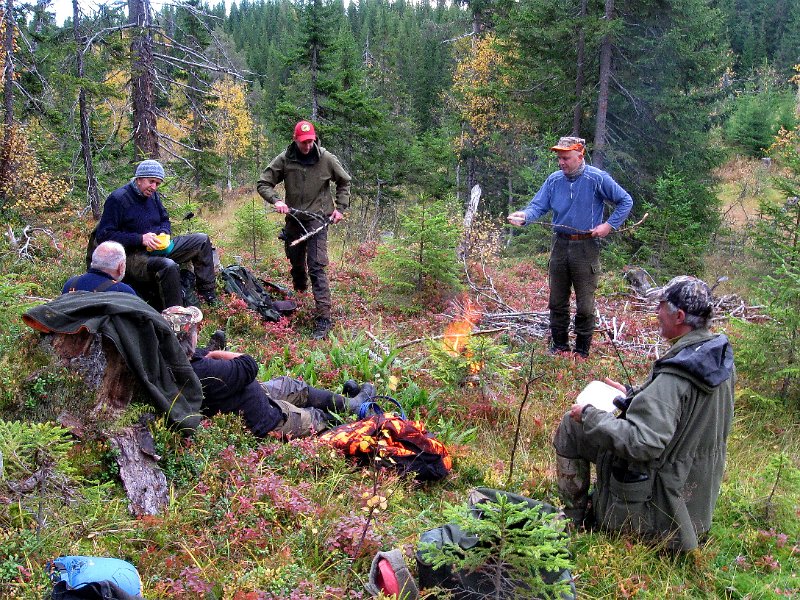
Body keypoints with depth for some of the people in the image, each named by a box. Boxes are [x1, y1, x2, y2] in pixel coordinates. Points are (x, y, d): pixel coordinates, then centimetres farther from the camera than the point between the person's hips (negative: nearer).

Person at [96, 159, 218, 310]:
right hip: (133, 256, -9)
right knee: (168, 266, -38)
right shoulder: (117, 199, -13)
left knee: (202, 240, 4)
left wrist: (164, 234, -2)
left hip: (158, 248, 9)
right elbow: (104, 235, -17)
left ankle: (209, 296, 4)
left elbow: (165, 220, 24)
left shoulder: (153, 195, 10)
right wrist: (140, 239, -23)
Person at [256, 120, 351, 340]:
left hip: (317, 219, -3)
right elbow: (263, 184, 0)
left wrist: (340, 208, 3)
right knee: (295, 262, 17)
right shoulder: (284, 159, -4)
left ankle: (323, 318, -14)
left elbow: (344, 182, 10)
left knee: (316, 267, -13)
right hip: (294, 219, 3)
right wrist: (276, 200, -18)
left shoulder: (326, 159, -5)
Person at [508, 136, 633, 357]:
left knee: (585, 305, 3)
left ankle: (582, 351, 17)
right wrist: (524, 216, -25)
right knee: (557, 302, 12)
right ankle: (559, 345, 27)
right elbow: (538, 206, -4)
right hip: (560, 246, 4)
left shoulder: (597, 179, -9)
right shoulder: (554, 179, 2)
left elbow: (626, 201, -1)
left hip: (586, 248, -4)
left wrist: (609, 225, -10)